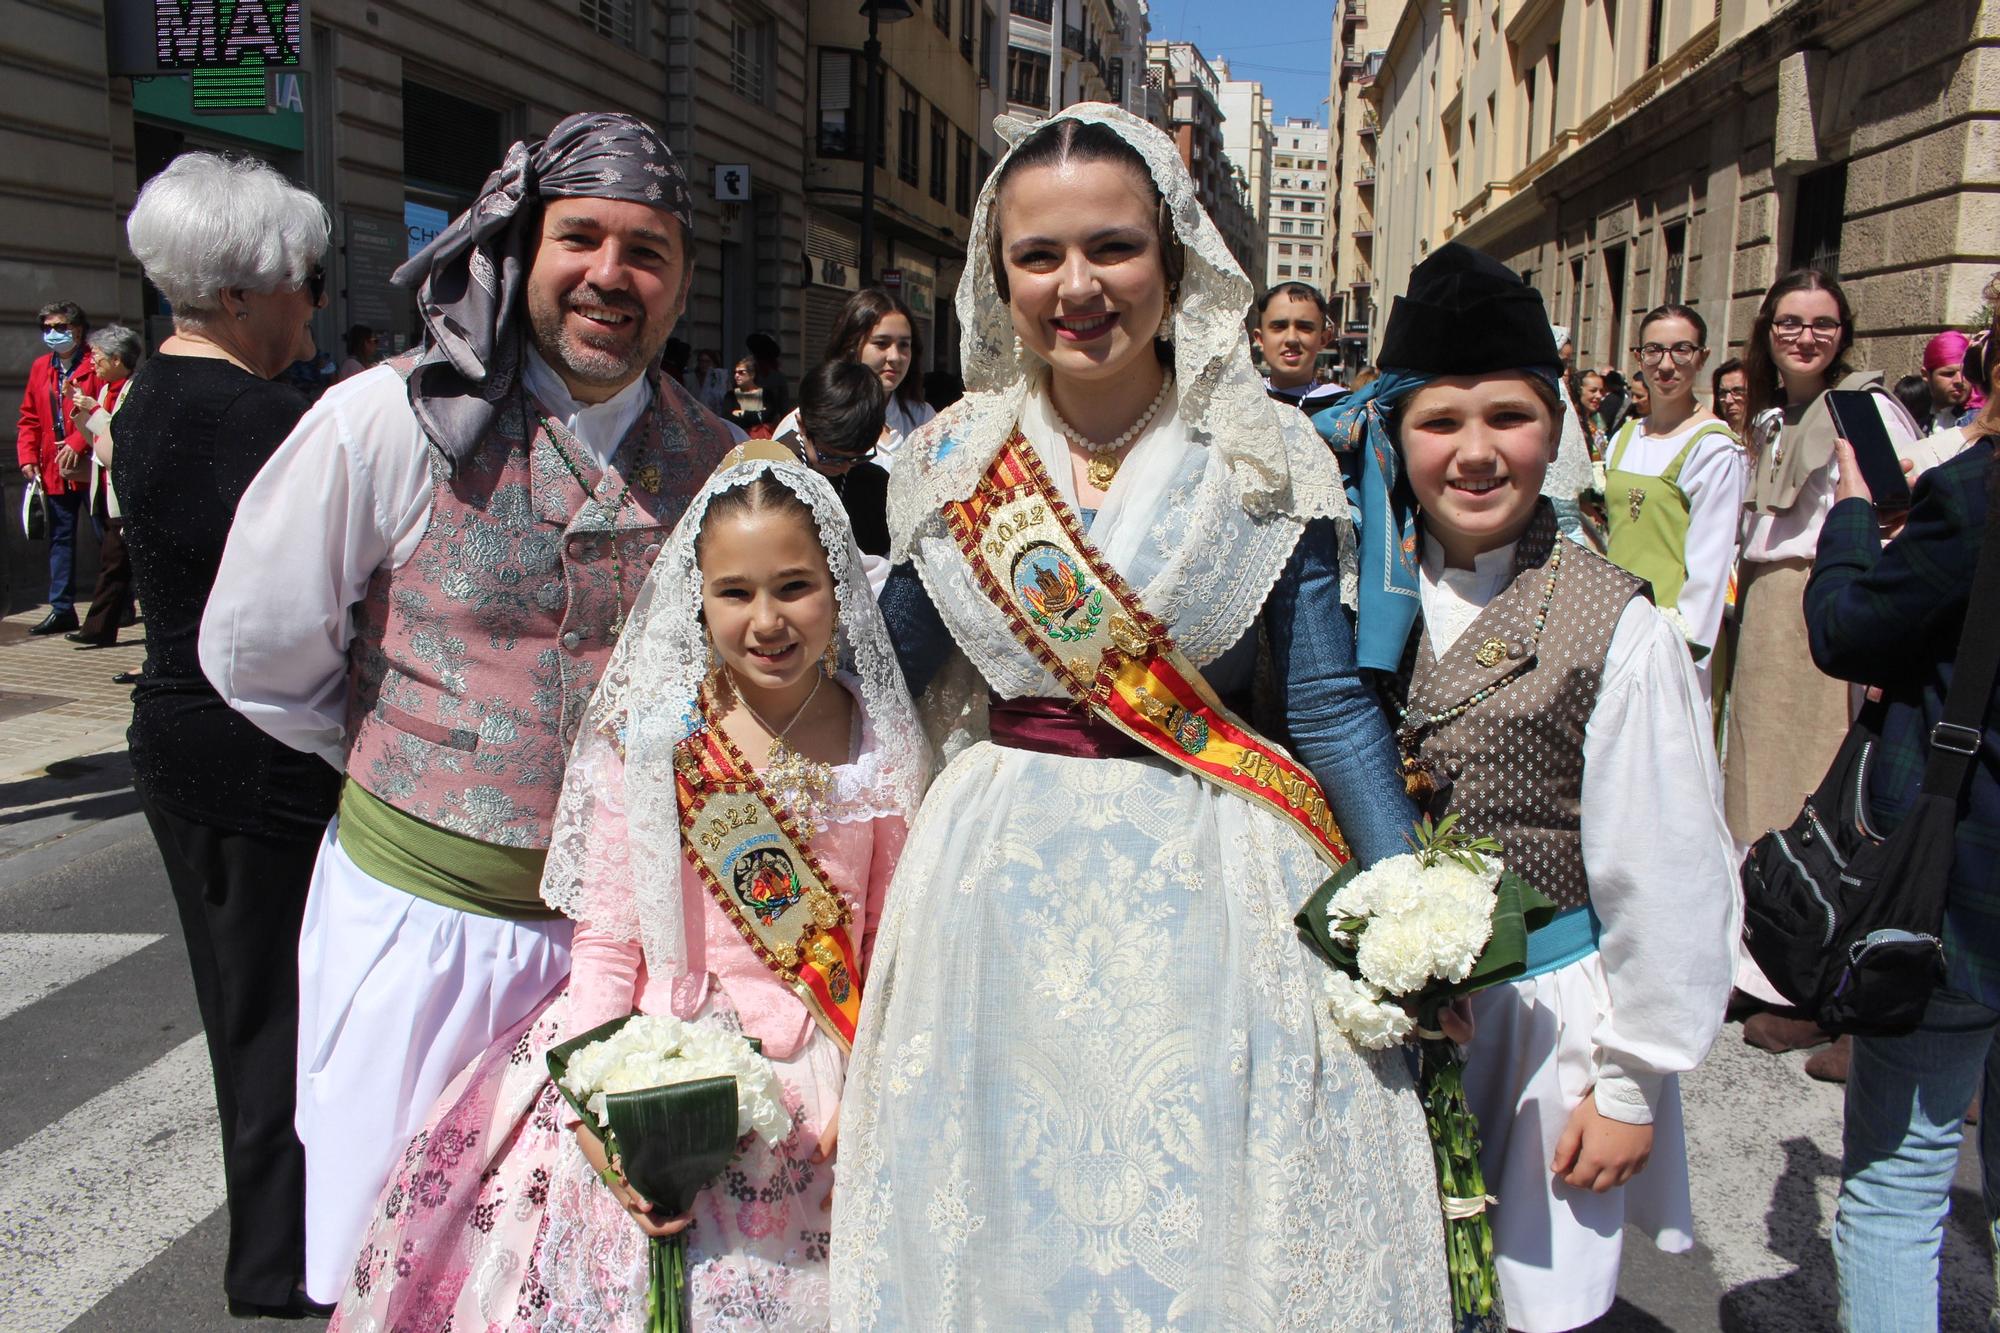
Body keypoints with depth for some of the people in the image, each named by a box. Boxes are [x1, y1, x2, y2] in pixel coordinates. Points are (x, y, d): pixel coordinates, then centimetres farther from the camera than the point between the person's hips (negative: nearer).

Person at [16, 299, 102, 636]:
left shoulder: (95, 366, -6)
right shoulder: (41, 368, 13)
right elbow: (29, 419, 15)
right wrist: (28, 458, 4)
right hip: (54, 472, 6)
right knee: (60, 538, 9)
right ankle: (61, 609, 14)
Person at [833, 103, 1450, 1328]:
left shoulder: (1265, 459, -4)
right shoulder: (953, 466, 1)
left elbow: (1330, 703, -3)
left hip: (1215, 887, -1)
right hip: (1003, 887, 2)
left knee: (1212, 1211, 9)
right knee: (1008, 1212, 13)